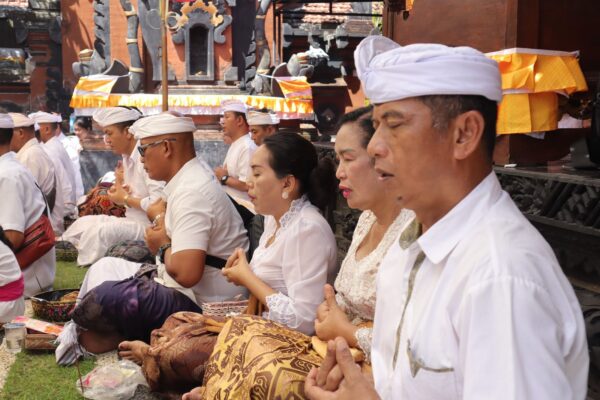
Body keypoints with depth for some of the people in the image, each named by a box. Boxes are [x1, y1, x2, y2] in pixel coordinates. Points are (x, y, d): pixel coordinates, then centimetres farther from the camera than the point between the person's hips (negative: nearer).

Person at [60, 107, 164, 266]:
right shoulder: (127, 157, 10)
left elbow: (158, 203, -27)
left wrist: (126, 199, -13)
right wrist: (119, 182, -4)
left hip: (149, 227, -10)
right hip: (133, 221, 10)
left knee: (99, 231, -24)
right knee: (84, 223, 11)